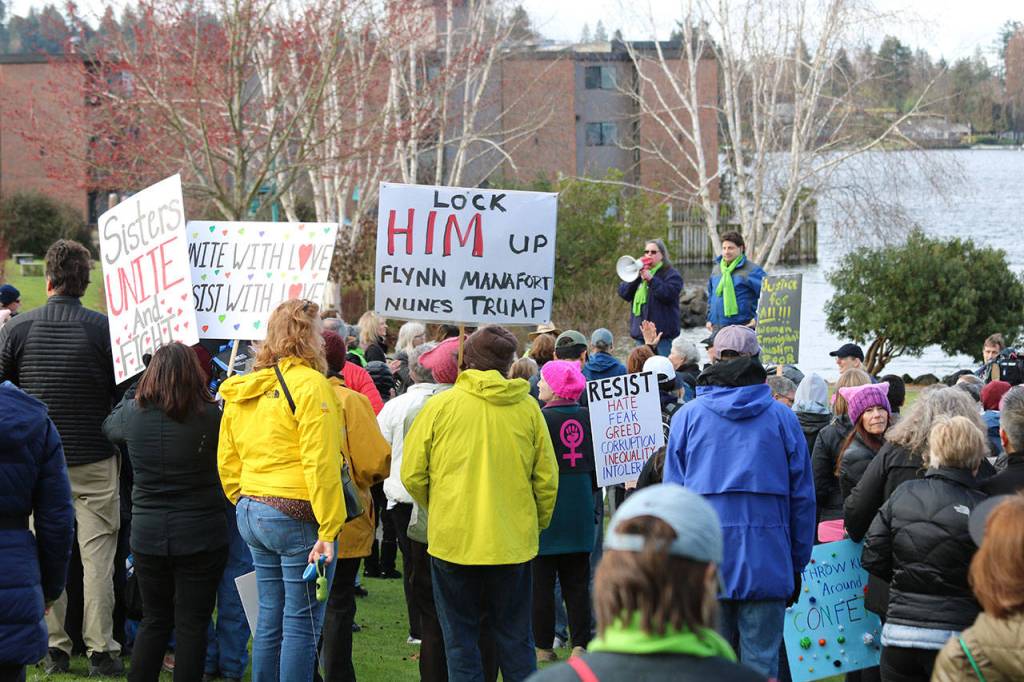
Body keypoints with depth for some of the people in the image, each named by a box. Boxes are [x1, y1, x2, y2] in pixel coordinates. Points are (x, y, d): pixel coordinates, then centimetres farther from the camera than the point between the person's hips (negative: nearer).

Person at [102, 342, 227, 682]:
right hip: (201, 536, -3)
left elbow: (110, 427, 16)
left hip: (147, 535, 3)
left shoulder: (133, 412, -7)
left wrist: (134, 393, 26)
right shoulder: (210, 416, -16)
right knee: (192, 623, 5)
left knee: (154, 619, 16)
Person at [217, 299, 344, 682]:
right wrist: (328, 530, -18)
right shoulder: (310, 385, -13)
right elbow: (320, 464, -18)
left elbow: (228, 461, 16)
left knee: (270, 619, 14)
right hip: (297, 516, -8)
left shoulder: (243, 391, 12)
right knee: (302, 624, -3)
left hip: (251, 514, 8)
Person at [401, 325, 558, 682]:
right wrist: (537, 525, 17)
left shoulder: (439, 405, -6)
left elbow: (412, 475, -3)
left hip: (452, 541, -1)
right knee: (515, 639, 12)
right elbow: (547, 479, 1)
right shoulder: (527, 408, -2)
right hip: (513, 542, 1)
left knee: (461, 642, 8)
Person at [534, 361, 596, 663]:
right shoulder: (587, 417, 2)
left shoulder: (541, 419, -15)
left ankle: (543, 646, 5)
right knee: (577, 581, 10)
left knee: (541, 580, 3)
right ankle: (579, 644, 9)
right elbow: (597, 459, 10)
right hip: (580, 508, 5)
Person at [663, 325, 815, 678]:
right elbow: (802, 497, 5)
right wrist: (797, 563, 12)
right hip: (767, 564, 0)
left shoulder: (687, 416, 4)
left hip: (705, 565, 0)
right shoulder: (783, 418, 3)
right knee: (762, 665, 2)